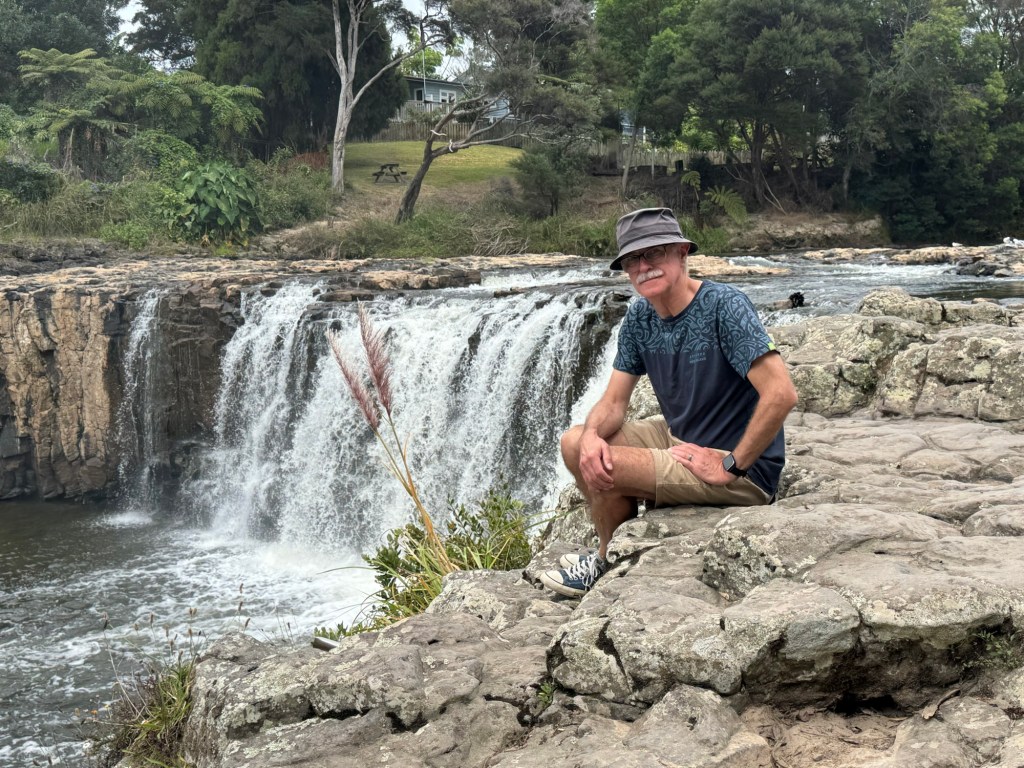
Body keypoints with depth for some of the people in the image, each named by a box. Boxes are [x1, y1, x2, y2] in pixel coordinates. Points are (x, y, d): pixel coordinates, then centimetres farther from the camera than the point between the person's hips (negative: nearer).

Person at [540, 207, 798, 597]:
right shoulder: (640, 317, 2)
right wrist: (593, 434, -19)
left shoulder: (723, 306, -22)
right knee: (577, 444, 3)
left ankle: (610, 561, 10)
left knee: (604, 470, -20)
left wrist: (731, 466, -24)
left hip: (743, 469, -8)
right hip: (679, 437, 8)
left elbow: (782, 393, -30)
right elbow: (613, 401, 4)